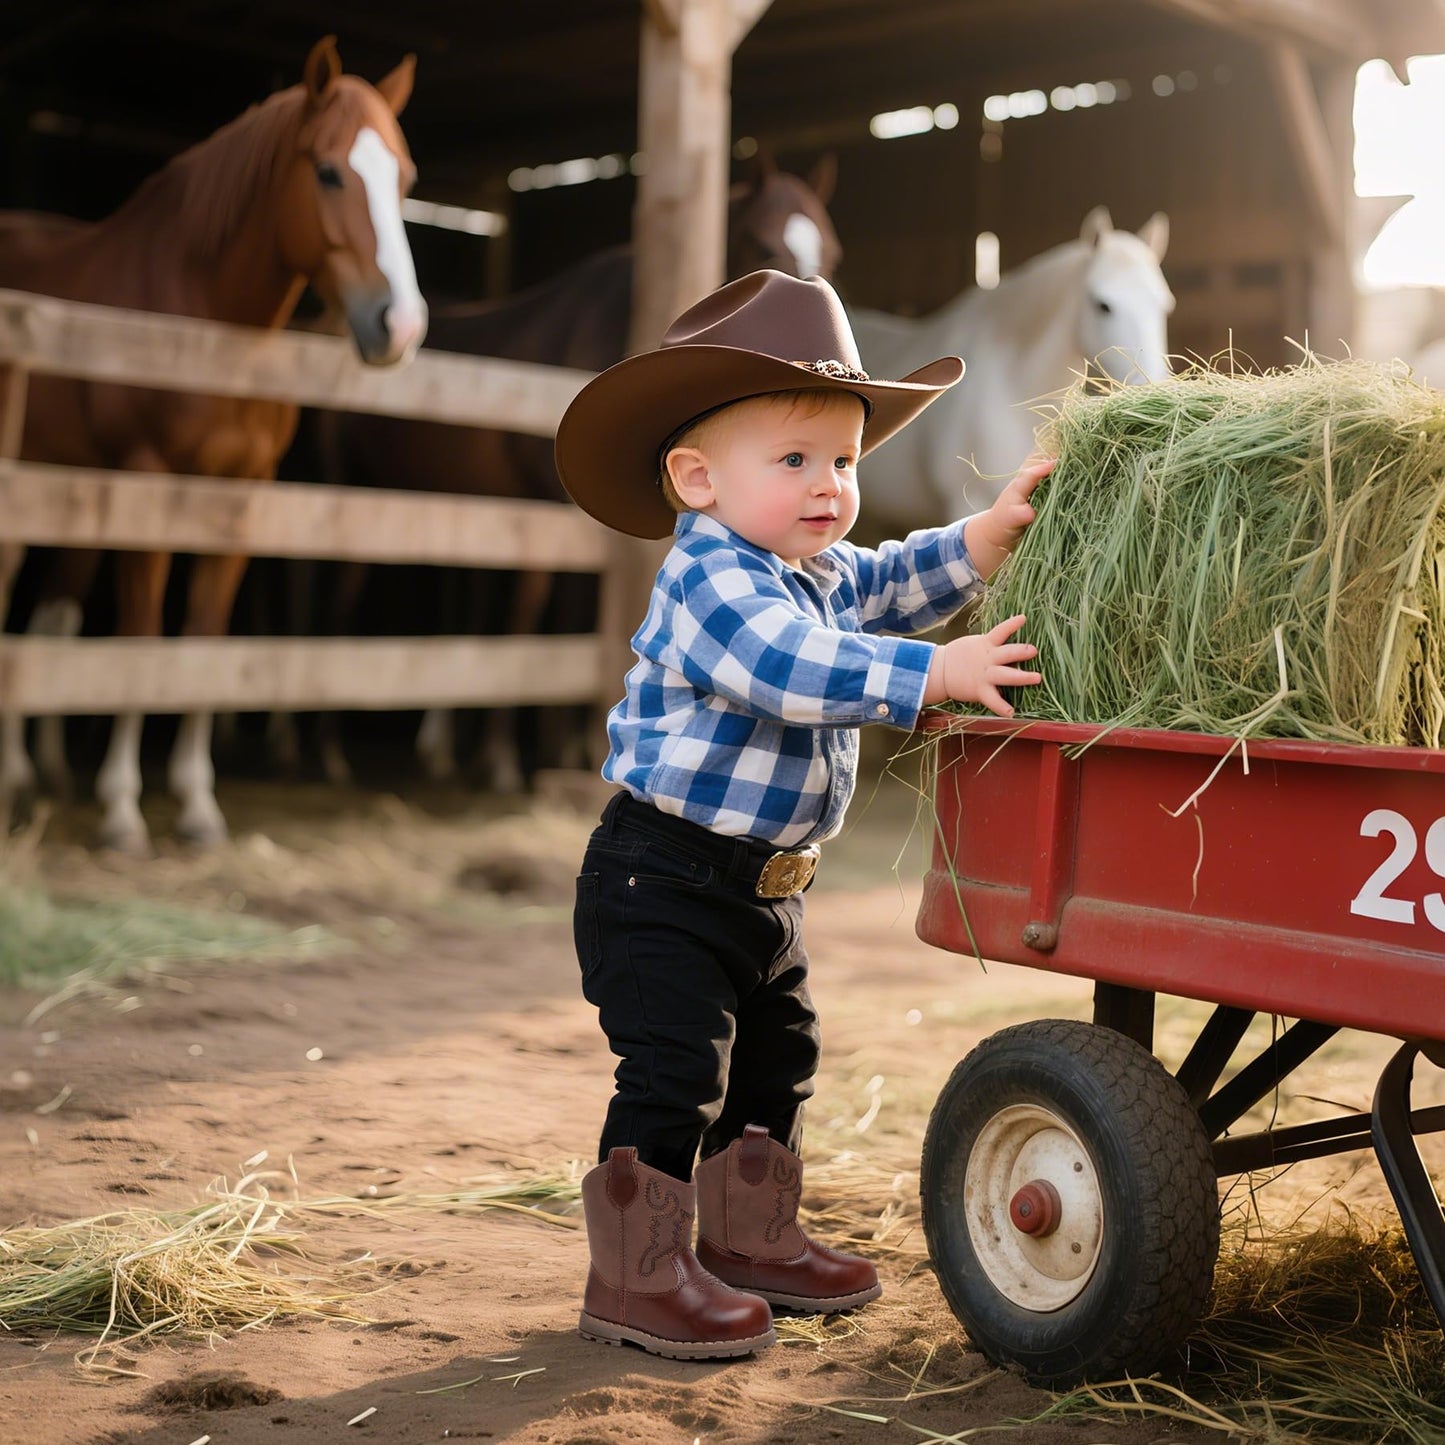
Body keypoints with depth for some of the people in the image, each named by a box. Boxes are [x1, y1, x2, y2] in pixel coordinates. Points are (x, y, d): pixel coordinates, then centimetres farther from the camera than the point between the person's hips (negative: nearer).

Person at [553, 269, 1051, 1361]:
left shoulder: (824, 573, 9)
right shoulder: (708, 582, -21)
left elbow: (905, 582, 19)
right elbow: (800, 669, -34)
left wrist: (1001, 526, 4)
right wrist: (941, 672, -34)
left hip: (765, 888, 10)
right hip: (663, 881, -10)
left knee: (776, 1062, 19)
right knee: (675, 1074, -8)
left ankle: (750, 1238, 33)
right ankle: (637, 1276, 4)